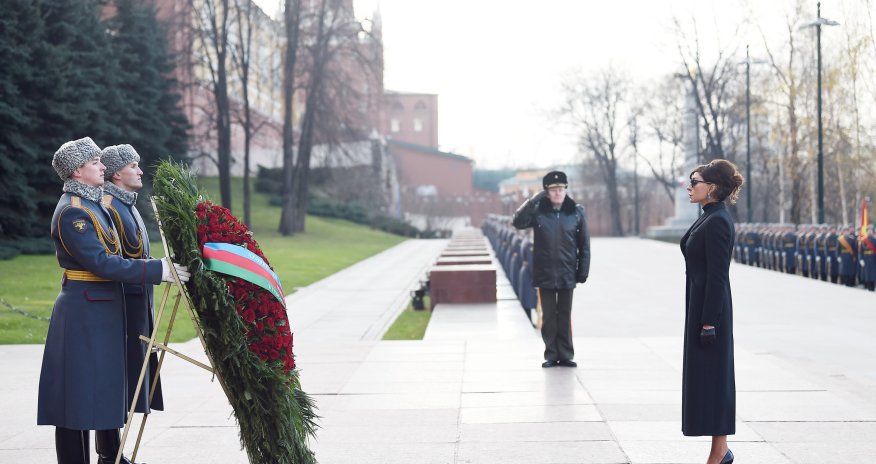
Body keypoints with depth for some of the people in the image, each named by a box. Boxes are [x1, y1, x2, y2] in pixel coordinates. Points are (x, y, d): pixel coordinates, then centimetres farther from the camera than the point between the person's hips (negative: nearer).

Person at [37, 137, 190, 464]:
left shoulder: (92, 203, 14)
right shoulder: (72, 211, -17)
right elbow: (102, 263, -23)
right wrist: (157, 270, -22)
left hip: (103, 308, 10)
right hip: (84, 310, -10)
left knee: (108, 385, 17)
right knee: (81, 390, -5)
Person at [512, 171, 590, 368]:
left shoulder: (576, 212, 0)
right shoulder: (538, 211, -1)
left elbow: (584, 244, 3)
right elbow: (518, 222, -17)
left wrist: (583, 270, -2)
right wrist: (533, 200, -19)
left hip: (567, 274, 0)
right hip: (545, 274, 0)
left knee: (565, 316, 7)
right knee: (548, 316, 6)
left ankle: (566, 355, 14)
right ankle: (551, 355, 14)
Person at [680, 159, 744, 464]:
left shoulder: (716, 222, -17)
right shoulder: (710, 218, 13)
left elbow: (717, 277, -20)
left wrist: (708, 323, -21)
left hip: (709, 309, -10)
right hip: (702, 307, 10)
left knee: (711, 378, -4)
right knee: (709, 378, 12)